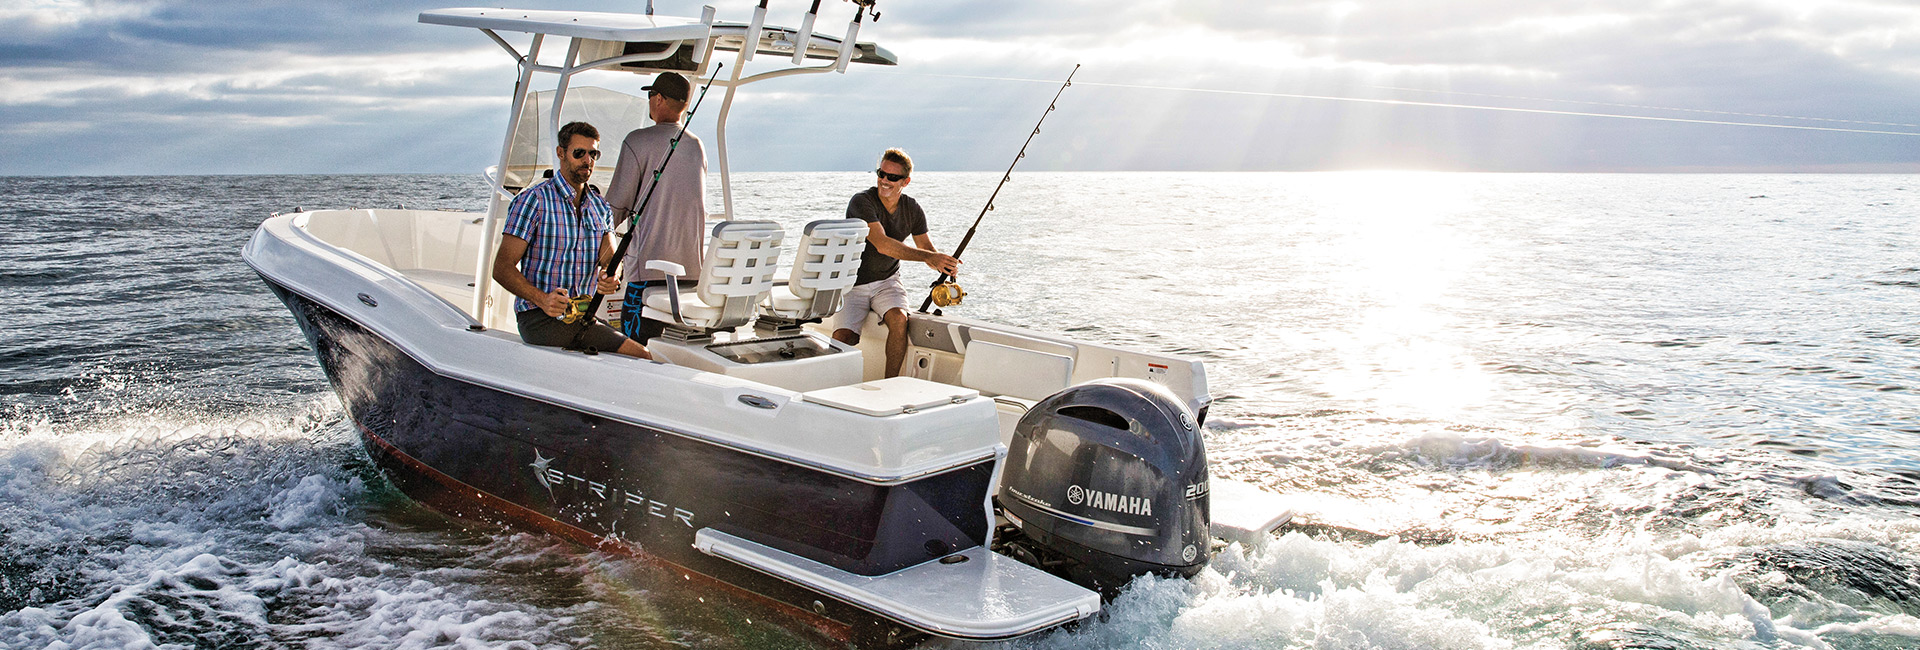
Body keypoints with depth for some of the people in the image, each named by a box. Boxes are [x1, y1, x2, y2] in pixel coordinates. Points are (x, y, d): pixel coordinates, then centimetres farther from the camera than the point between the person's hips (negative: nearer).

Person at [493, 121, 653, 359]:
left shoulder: (600, 206, 16)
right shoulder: (534, 201, -3)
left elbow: (609, 257, 5)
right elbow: (502, 268, -8)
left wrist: (611, 279, -22)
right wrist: (542, 299, -25)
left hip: (585, 318, 5)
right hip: (540, 318, -5)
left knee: (641, 356, -17)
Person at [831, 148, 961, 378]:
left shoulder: (912, 209, 0)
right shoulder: (861, 202, -19)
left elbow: (926, 247, 4)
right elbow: (882, 245, -30)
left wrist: (945, 265, -20)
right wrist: (928, 256, -36)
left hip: (887, 282, 3)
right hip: (853, 285, -3)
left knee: (899, 319, -27)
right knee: (843, 338, -21)